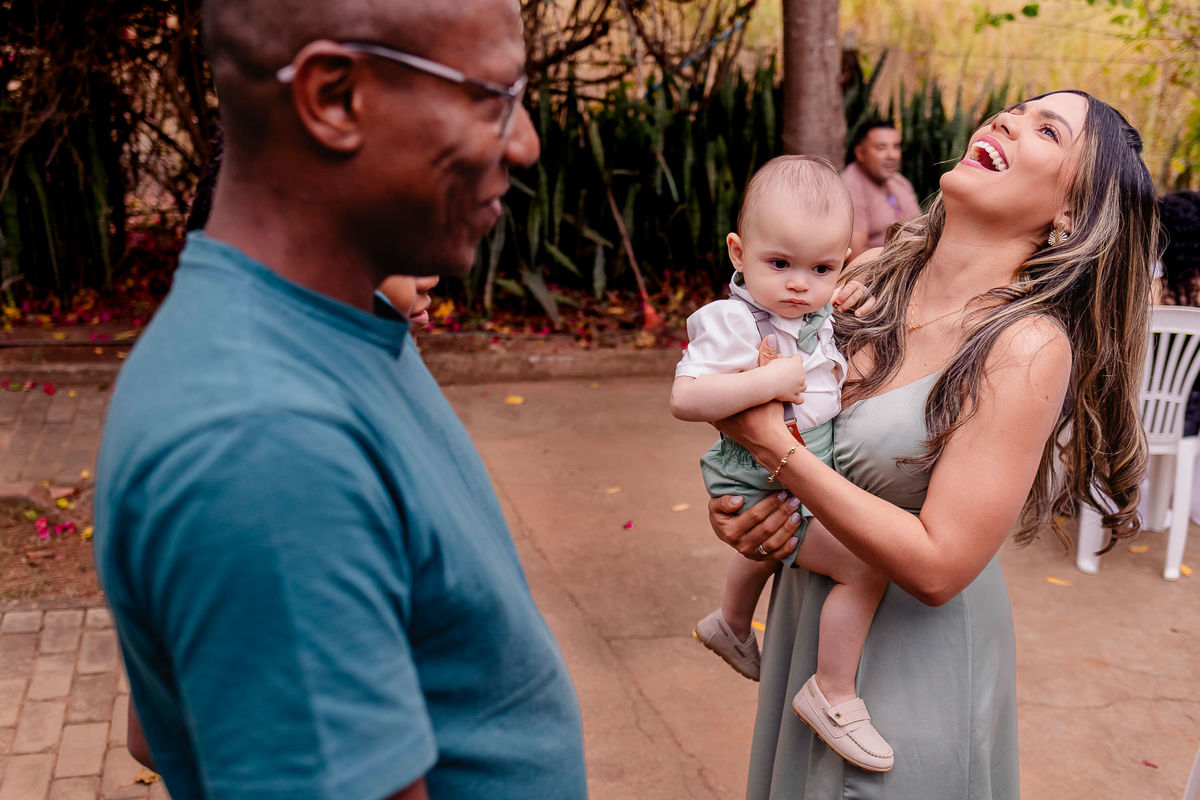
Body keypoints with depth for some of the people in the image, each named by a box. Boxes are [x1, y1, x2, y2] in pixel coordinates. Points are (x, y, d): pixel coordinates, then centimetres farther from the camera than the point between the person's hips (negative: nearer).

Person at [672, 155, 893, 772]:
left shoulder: (821, 316, 1)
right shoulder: (732, 321, -26)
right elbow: (685, 397, -36)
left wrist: (843, 376, 3)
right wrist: (767, 381, -39)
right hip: (763, 488, -9)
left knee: (769, 546, 36)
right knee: (866, 563, -20)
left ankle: (732, 625, 65)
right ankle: (833, 692, -3)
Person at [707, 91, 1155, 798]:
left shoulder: (1030, 347, -24)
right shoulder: (870, 274, -6)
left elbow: (936, 567, -27)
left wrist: (775, 447, -25)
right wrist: (730, 503, -10)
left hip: (916, 651, -5)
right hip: (809, 602, 6)